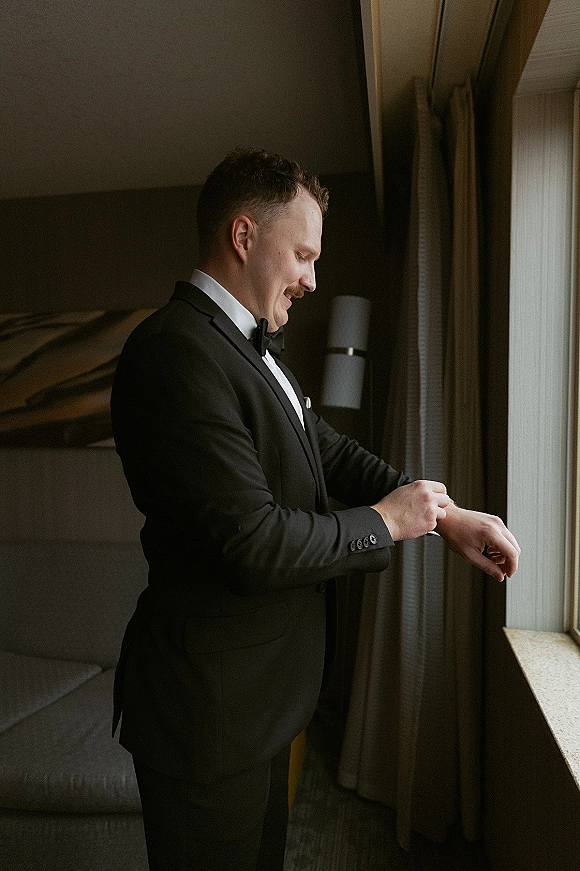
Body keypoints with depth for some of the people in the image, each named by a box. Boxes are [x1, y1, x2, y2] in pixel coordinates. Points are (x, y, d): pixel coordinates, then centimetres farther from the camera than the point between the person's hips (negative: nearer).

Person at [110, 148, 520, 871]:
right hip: (209, 712, -9)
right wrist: (384, 522, -13)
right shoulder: (176, 349, -25)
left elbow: (329, 450, 10)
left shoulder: (252, 348, 8)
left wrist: (446, 515, 1)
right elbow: (255, 542, -29)